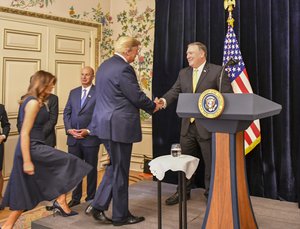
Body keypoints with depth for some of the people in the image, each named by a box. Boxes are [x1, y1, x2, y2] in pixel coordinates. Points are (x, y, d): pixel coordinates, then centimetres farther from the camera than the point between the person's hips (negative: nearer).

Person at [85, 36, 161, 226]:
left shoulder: (105, 65, 13)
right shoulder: (124, 68, -17)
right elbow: (137, 97, -16)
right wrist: (153, 106, 2)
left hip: (107, 122, 9)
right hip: (120, 125, -9)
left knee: (114, 166, 20)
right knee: (120, 170, 3)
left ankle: (99, 206, 20)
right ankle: (121, 215, 18)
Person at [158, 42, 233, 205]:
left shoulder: (217, 71, -5)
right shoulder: (183, 73, 12)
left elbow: (227, 95, -9)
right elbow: (175, 91, 2)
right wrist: (165, 100, -18)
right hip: (187, 125, 5)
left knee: (211, 162, 7)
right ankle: (184, 191, 31)